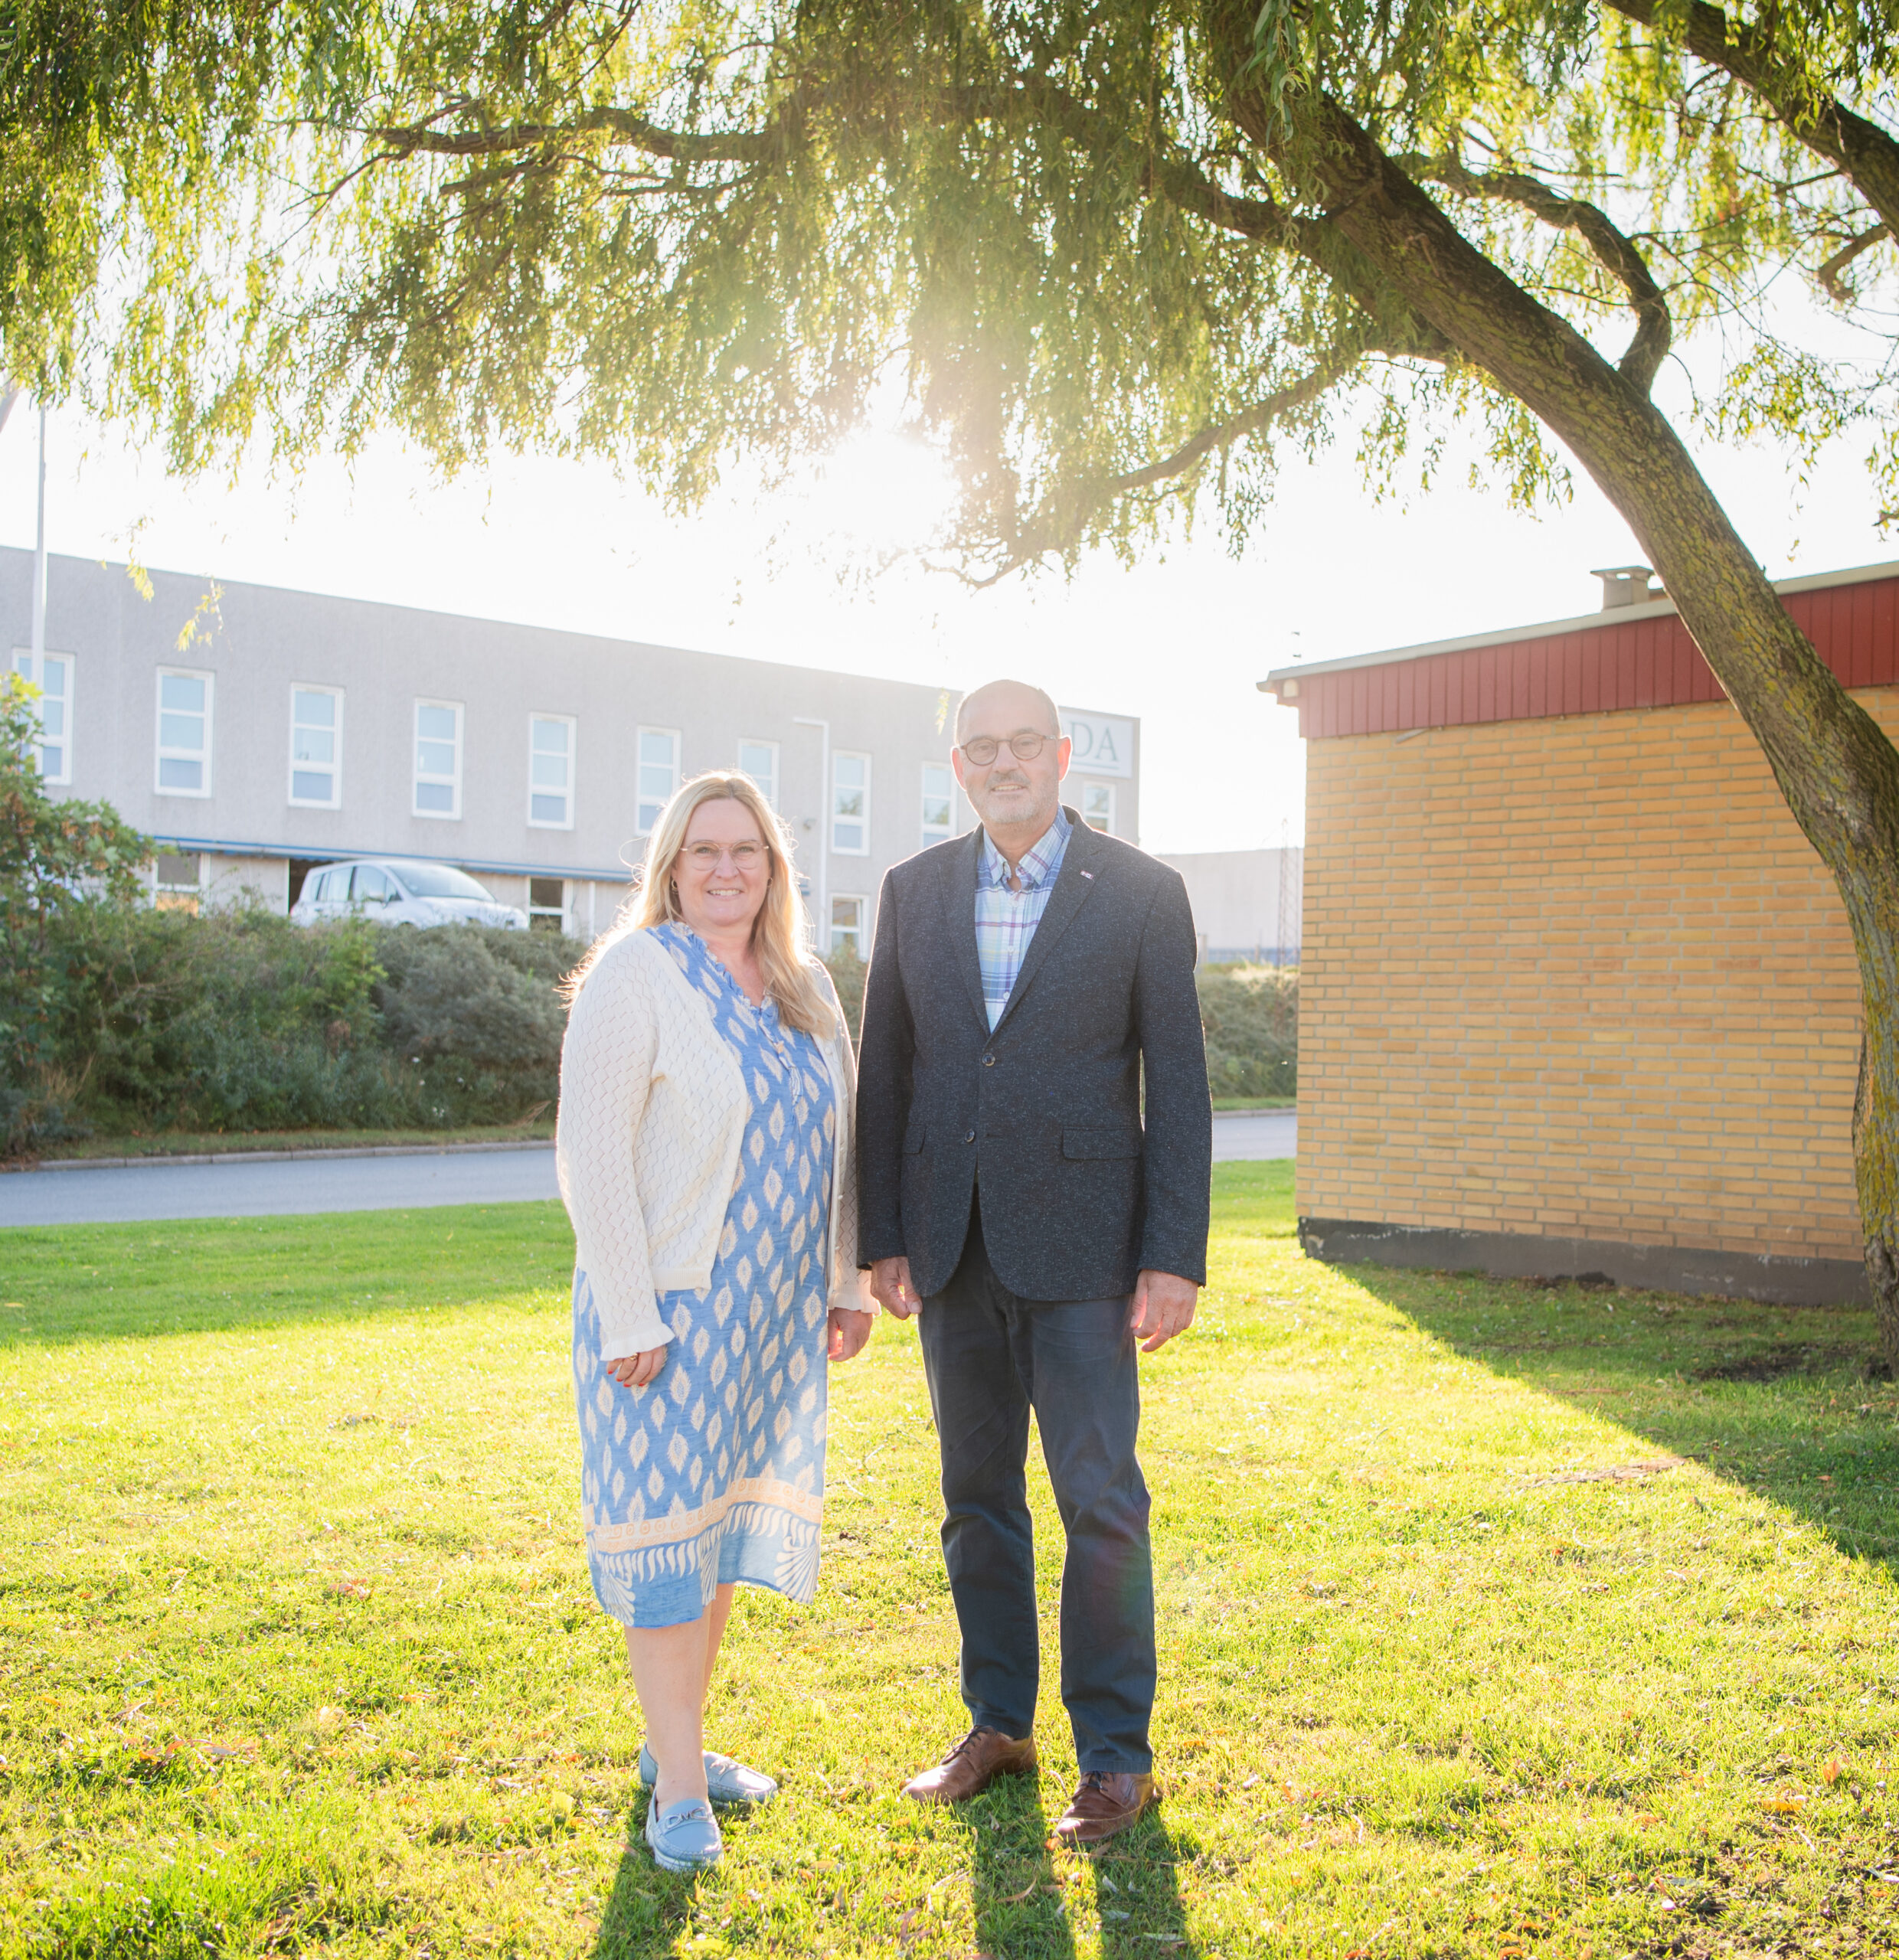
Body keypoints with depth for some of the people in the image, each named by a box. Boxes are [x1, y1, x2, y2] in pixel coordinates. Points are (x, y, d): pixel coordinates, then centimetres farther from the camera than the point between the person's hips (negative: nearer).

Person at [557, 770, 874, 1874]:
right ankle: (678, 1788, 7)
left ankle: (681, 1739, 29)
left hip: (776, 1311, 7)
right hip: (670, 1307, -6)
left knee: (729, 1516, 14)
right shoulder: (636, 974, -11)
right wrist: (629, 1316, -19)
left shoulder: (805, 986, 8)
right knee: (665, 1520, -2)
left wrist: (847, 1282, 11)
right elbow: (592, 1151, -15)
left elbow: (839, 1141, 15)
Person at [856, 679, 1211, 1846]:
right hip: (953, 1249, 4)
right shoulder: (916, 892, 7)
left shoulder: (1141, 893, -3)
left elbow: (1178, 1084, -4)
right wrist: (883, 1240, 5)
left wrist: (1176, 1258, -9)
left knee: (1101, 1500, 0)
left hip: (1078, 1244, -3)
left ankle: (1117, 1757, 14)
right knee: (978, 1497, 13)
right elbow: (885, 1073, 9)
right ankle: (999, 1726, 28)